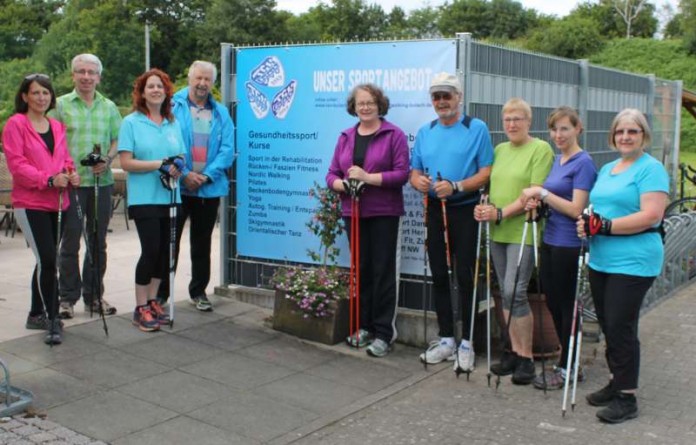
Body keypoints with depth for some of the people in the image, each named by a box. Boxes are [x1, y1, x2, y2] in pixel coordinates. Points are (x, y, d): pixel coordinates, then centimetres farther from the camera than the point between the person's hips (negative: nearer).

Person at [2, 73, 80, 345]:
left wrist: (71, 174, -4)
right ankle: (52, 320, -7)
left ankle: (37, 315, 27)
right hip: (30, 203, -7)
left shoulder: (57, 127, 15)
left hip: (57, 202, 7)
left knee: (46, 261, 14)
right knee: (47, 260, -14)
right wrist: (49, 179, -23)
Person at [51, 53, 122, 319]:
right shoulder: (61, 105, 2)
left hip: (102, 181, 3)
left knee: (98, 242, 9)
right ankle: (67, 298, 11)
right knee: (70, 242, 2)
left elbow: (118, 139, 11)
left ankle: (94, 296, 20)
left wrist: (107, 161, -8)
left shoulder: (109, 107, 11)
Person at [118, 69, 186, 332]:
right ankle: (141, 308, 4)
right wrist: (160, 164, -17)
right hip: (145, 198, -5)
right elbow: (126, 163, -8)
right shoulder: (131, 122, -1)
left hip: (170, 197, 5)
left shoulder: (173, 123, 13)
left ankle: (152, 301, 23)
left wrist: (177, 168, -7)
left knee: (164, 251, 8)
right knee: (151, 250, -9)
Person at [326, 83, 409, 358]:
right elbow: (332, 174, 9)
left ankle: (384, 333, 4)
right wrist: (343, 184, -13)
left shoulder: (394, 135, -3)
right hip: (353, 212, 5)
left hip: (384, 212, -5)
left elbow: (402, 173, -12)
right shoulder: (346, 137, 13)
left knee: (383, 271, -2)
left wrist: (368, 177, -19)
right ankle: (364, 326, 22)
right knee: (360, 270, 11)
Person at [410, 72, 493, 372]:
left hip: (465, 210, -5)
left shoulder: (477, 129, -3)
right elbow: (414, 171, 14)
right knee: (439, 276, 9)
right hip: (435, 210, 5)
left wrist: (455, 186, -23)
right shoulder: (424, 132, 13)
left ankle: (466, 343, 7)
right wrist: (418, 181, -10)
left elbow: (486, 172, -9)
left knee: (465, 277, -3)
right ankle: (446, 339, 20)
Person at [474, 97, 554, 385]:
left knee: (515, 292, -12)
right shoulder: (499, 150, 16)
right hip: (497, 232, 7)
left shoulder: (541, 149, -5)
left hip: (523, 231, -7)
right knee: (506, 293, 10)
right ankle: (515, 351, 21)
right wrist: (483, 207, -1)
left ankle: (526, 358, 0)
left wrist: (500, 213, -19)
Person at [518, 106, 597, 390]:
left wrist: (542, 192, -17)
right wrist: (538, 201, 1)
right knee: (553, 302, 14)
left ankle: (566, 368, 15)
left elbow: (576, 209, -19)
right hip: (550, 241, 9)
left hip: (569, 246, -9)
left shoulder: (583, 164, -12)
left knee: (567, 305, 2)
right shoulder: (557, 161, 13)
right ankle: (569, 363, 28)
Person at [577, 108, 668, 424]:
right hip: (601, 260, 8)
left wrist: (604, 226, -21)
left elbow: (651, 215, -20)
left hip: (633, 263, -8)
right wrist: (588, 223, 0)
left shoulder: (651, 169, -9)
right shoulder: (607, 169, 16)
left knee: (621, 327, -4)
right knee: (608, 326, 14)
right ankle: (616, 382, 29)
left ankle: (627, 398, 7)